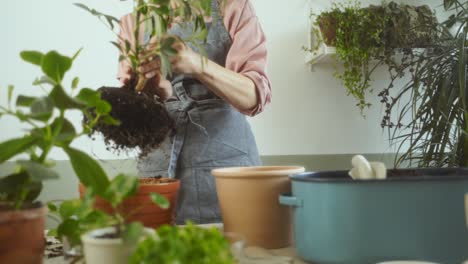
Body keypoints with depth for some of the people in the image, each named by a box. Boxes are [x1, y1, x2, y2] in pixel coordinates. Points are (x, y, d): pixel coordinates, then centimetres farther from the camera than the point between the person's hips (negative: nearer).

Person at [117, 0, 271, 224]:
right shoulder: (132, 21, 9)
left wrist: (198, 64, -26)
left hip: (224, 157, -1)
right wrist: (155, 92, -19)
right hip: (159, 163, 2)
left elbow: (255, 96, -10)